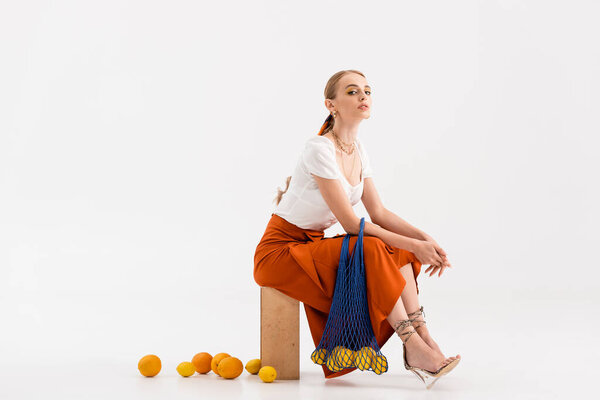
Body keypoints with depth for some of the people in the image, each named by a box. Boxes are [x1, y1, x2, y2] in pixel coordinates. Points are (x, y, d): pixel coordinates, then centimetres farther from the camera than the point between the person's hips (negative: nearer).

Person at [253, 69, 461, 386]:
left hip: (313, 247, 9)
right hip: (278, 251, -8)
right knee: (371, 249, -28)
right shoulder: (320, 149, -23)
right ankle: (413, 347, -24)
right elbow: (351, 223, -25)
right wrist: (413, 245, -23)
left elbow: (379, 212, 5)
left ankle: (424, 338, -18)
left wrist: (424, 239, -9)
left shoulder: (358, 150, 5)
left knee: (399, 250, -9)